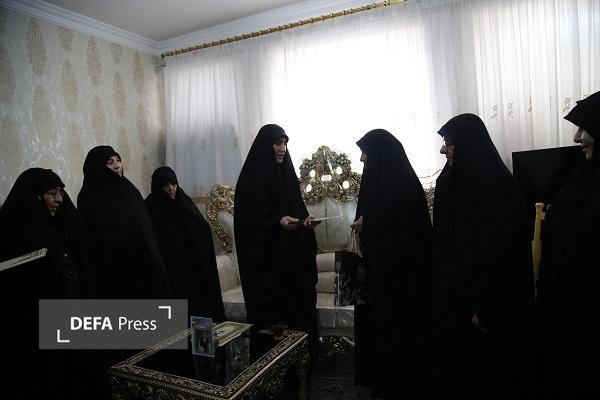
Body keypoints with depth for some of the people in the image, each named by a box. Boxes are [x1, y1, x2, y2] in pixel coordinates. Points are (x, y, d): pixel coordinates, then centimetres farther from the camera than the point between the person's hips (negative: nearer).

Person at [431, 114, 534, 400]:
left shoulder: (497, 186, -17)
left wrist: (488, 306, -20)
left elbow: (504, 249, -20)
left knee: (489, 364, 9)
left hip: (487, 298, -7)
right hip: (454, 291, 7)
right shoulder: (450, 182, 5)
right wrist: (442, 290, 11)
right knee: (456, 360, 17)